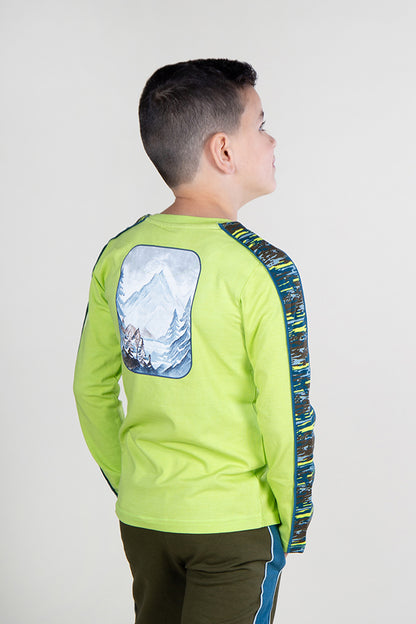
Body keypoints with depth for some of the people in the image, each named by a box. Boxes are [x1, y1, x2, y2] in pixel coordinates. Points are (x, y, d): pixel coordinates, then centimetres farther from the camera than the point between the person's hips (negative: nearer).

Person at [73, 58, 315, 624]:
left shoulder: (118, 255, 0)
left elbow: (91, 390, 7)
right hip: (234, 524, -5)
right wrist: (290, 530, -3)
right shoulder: (263, 271, -18)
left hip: (141, 517, 6)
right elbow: (286, 417, -16)